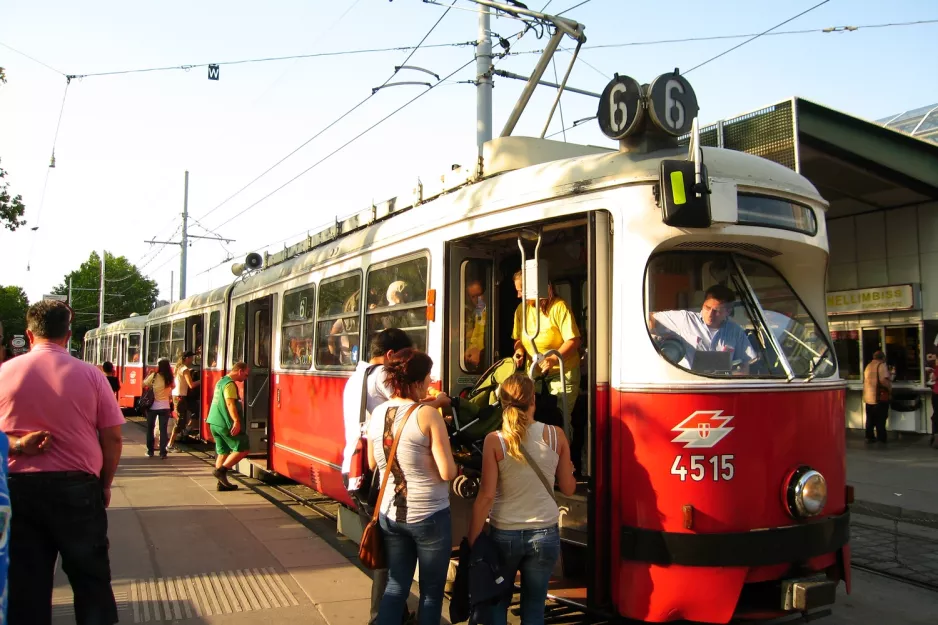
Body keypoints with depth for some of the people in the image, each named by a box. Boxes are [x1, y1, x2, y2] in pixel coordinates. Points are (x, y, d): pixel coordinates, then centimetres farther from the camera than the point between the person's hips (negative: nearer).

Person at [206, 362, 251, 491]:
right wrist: (236, 421, -30)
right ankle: (221, 470, -8)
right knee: (243, 448, -3)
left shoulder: (221, 381, 19)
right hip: (225, 424, -10)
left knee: (223, 452, 13)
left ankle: (222, 482, 13)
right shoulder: (230, 384, -12)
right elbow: (230, 403, -23)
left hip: (215, 422, 10)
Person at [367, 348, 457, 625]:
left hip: (389, 514, 5)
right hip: (429, 515, -5)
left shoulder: (377, 413, 1)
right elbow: (447, 472, -19)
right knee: (432, 590, 12)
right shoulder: (428, 415, -17)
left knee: (396, 585, 18)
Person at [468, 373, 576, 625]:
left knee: (497, 604, 19)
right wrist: (568, 469, 24)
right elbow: (568, 489, 3)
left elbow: (486, 495, -12)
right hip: (545, 533, 1)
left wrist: (472, 540, -4)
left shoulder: (494, 440, -11)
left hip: (504, 533, -1)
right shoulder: (556, 435, -6)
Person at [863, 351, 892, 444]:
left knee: (870, 419, 13)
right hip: (880, 398, -7)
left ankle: (869, 437, 17)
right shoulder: (881, 365, -10)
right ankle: (881, 439, 2)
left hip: (868, 397, 7)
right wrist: (890, 387, -7)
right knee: (880, 420, -1)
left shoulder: (868, 366, 14)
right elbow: (883, 380, -23)